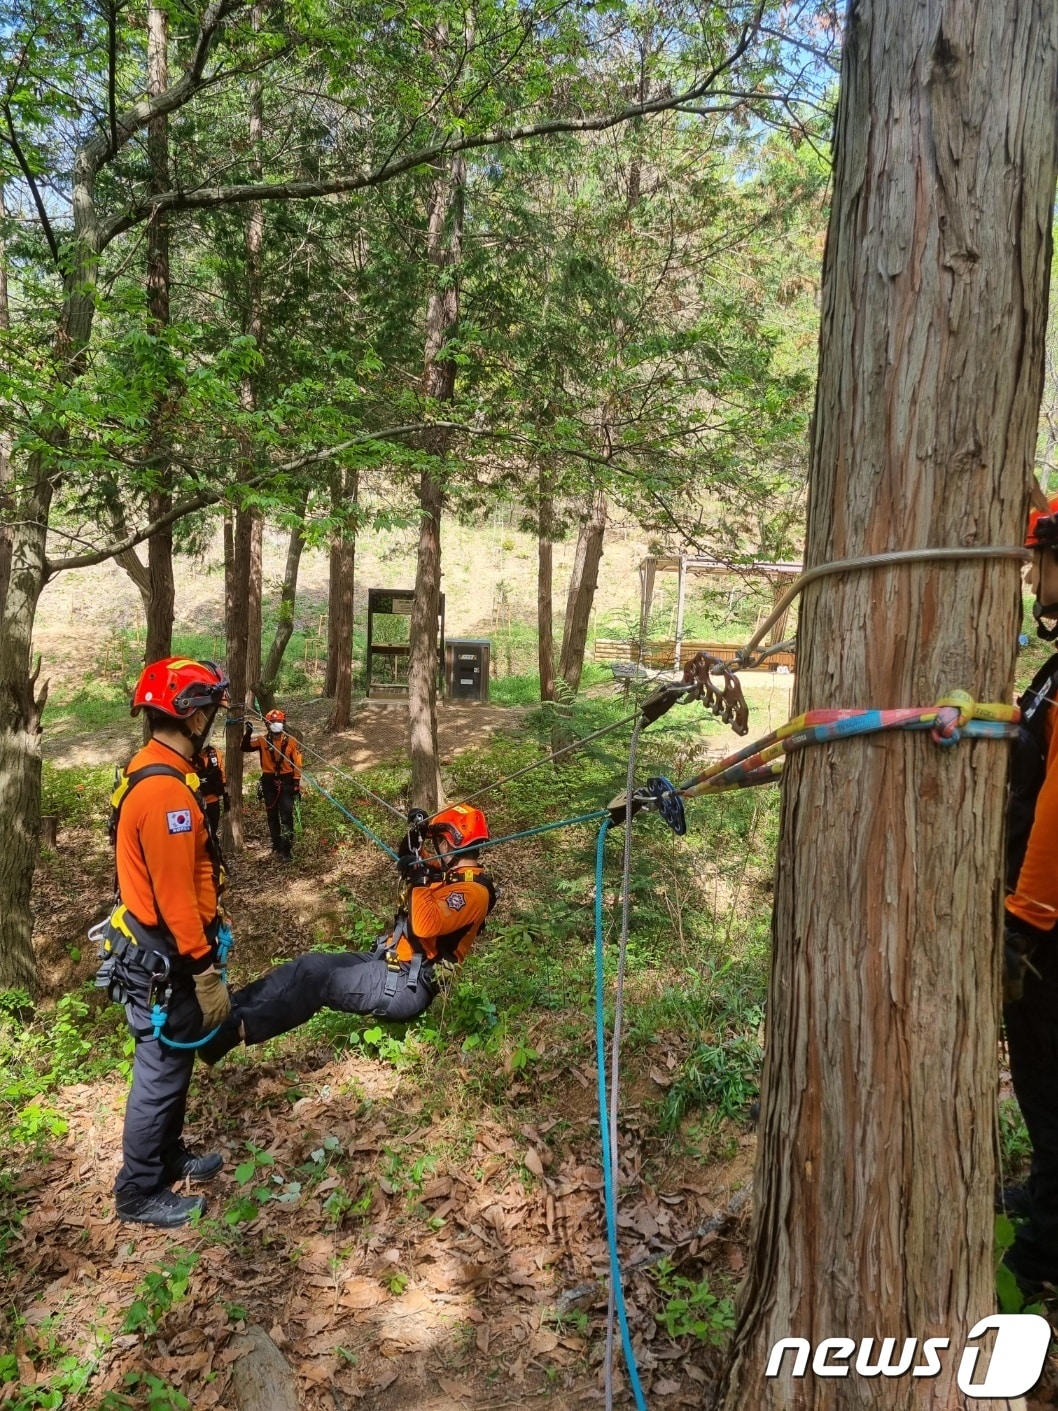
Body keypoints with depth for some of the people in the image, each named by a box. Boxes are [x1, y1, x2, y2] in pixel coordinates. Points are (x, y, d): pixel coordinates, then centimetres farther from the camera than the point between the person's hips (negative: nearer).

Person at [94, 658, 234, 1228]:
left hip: (157, 950, 10)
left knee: (169, 1066, 24)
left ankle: (167, 1157, 41)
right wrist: (205, 972, -21)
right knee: (161, 1075, 6)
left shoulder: (152, 771, 6)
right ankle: (140, 1193, 22)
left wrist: (212, 919, 21)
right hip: (165, 961, -10)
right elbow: (176, 899, -27)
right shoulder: (166, 791, -28)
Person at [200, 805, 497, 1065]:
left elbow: (426, 925, -34)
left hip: (407, 985, -9)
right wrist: (416, 839, 9)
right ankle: (230, 1007, 0)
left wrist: (420, 880, -22)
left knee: (320, 979, -17)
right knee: (313, 963, -1)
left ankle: (238, 1027, -14)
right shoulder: (454, 875, 13)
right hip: (389, 961, 9)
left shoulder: (472, 890, -17)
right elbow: (408, 863, 28)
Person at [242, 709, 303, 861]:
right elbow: (245, 748, -11)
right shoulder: (262, 740, 0)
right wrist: (248, 733, -27)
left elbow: (297, 764, 0)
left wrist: (297, 783, -4)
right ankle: (277, 846, 23)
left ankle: (286, 850, -8)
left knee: (286, 816, -9)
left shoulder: (291, 741, -1)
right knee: (272, 816, 11)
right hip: (269, 782, 2)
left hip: (286, 781, -2)